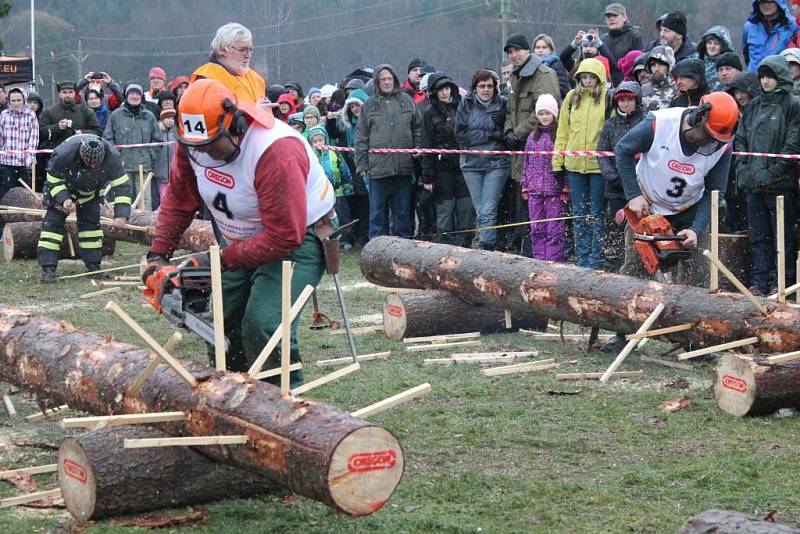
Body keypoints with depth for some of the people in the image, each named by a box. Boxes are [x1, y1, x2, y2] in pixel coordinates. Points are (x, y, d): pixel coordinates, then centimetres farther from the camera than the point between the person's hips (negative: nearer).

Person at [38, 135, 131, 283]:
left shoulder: (111, 156, -33)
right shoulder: (63, 154, -39)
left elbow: (121, 185, -25)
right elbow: (54, 181, -23)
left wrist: (121, 214, -34)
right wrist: (64, 199, -40)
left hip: (90, 191, 3)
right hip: (62, 188, -3)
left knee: (91, 223, 1)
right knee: (53, 222, -13)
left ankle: (93, 266, 11)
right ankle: (48, 268, -14)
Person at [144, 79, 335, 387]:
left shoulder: (275, 152, -35)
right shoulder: (194, 142, -13)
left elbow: (284, 236, -32)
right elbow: (178, 197, 4)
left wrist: (224, 260, -25)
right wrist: (159, 253, -1)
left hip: (299, 237, -8)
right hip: (239, 239, 8)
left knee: (263, 325, -23)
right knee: (223, 321, 9)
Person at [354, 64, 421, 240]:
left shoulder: (407, 101, 9)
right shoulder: (369, 105, 6)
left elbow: (418, 128, 14)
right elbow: (361, 138, 5)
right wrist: (362, 165, 0)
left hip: (404, 166, 1)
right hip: (378, 167, -1)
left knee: (403, 211, 8)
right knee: (377, 211, 3)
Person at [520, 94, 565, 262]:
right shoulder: (533, 136, 14)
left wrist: (565, 188, -7)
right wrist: (524, 186, 14)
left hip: (554, 191, -5)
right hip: (534, 191, 5)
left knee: (554, 229, -4)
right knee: (536, 229, 8)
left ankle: (554, 259, 1)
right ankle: (539, 259, 15)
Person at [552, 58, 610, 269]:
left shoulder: (608, 98, -3)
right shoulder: (572, 98, 9)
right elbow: (562, 132, 13)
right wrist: (557, 161, 9)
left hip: (598, 164, -4)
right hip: (574, 164, 4)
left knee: (597, 214, 2)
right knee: (579, 214, 9)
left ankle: (595, 259, 7)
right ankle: (583, 258, 16)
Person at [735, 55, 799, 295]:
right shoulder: (753, 106, 14)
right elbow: (740, 138, 18)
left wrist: (771, 173, -14)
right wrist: (742, 169, 5)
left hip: (780, 184, -6)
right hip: (753, 184, 6)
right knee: (758, 236, 8)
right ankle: (760, 282, 13)